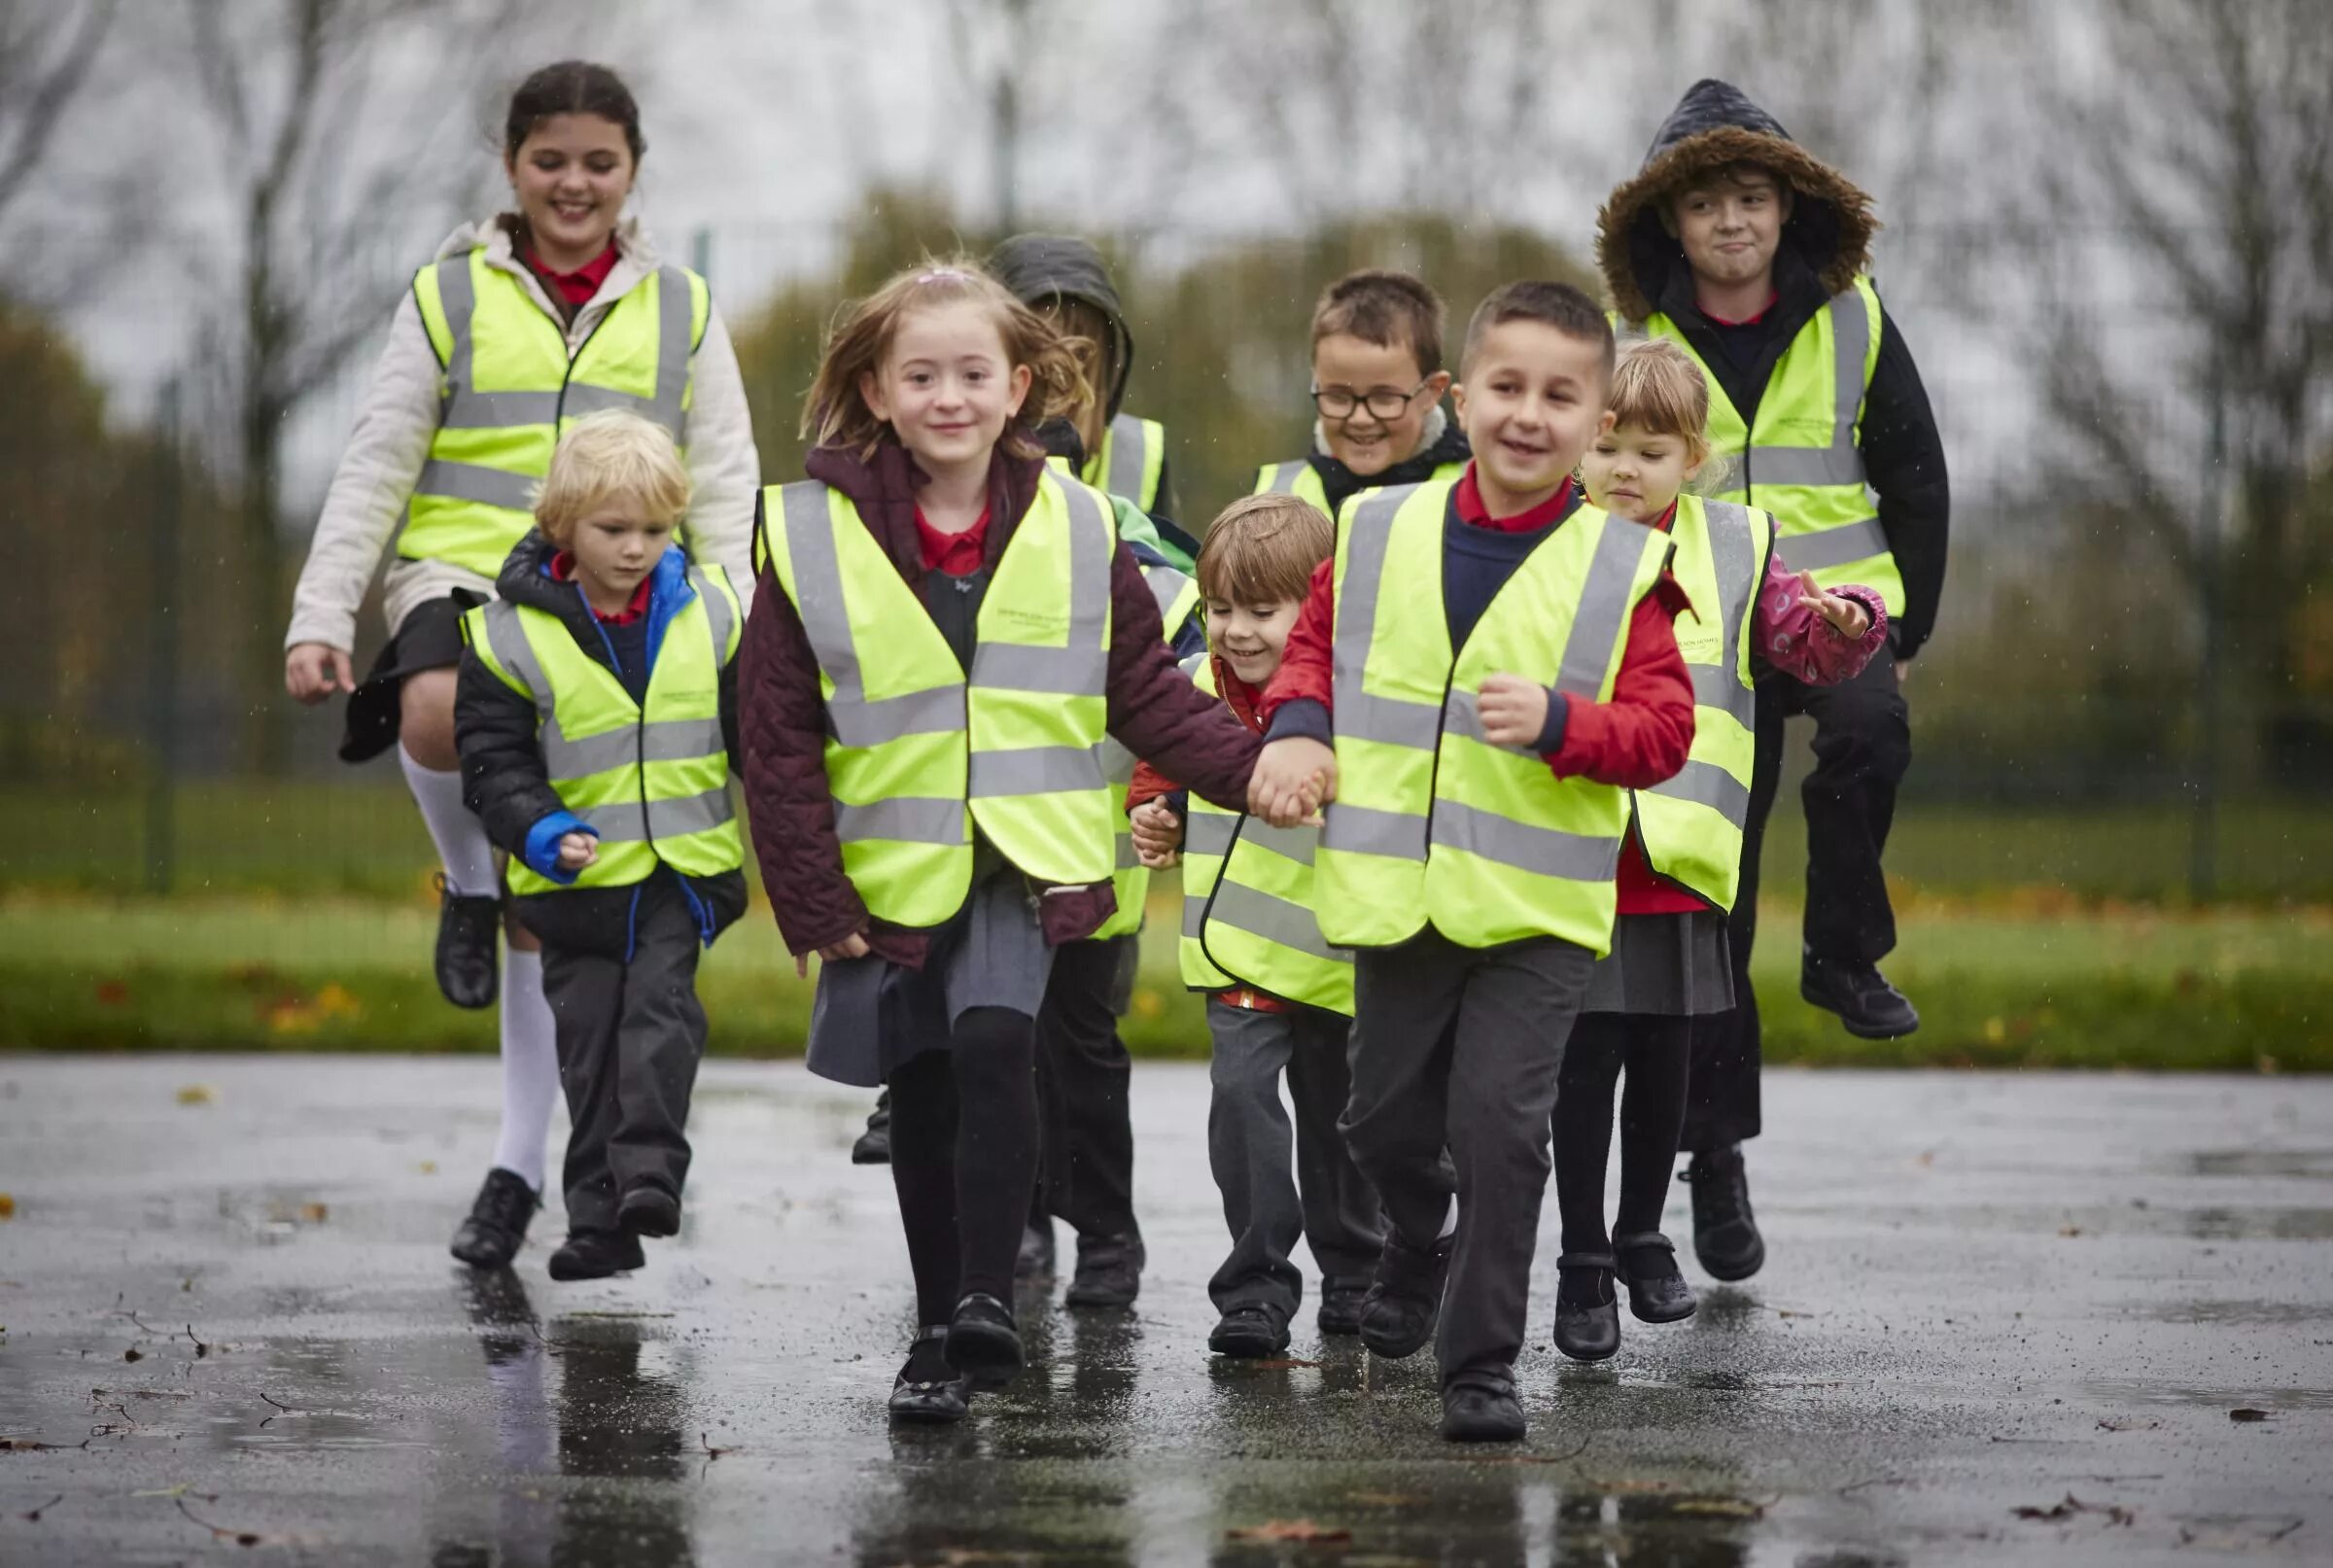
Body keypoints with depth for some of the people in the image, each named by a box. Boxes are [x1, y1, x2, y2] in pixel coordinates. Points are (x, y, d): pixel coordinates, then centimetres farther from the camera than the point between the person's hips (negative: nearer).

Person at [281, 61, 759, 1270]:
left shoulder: (679, 311, 11)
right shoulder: (452, 296, 7)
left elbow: (725, 491, 9)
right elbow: (376, 467, 5)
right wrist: (320, 616, -5)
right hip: (464, 578, -1)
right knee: (439, 714, -38)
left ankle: (520, 1163, 12)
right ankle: (468, 883, -5)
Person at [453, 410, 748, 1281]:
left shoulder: (709, 610, 1)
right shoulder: (511, 631, -7)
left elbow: (755, 735, 9)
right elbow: (493, 760, -5)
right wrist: (547, 834, -20)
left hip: (684, 868, 0)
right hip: (576, 879, 0)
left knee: (659, 1006, -16)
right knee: (589, 1040, 4)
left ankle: (650, 1173, -16)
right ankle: (599, 1218, 10)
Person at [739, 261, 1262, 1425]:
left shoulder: (1076, 528, 0)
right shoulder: (812, 538, -5)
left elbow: (1148, 692, 7)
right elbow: (778, 739, -2)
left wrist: (1257, 766, -7)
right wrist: (812, 902, -5)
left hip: (1027, 862, -1)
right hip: (892, 876, 1)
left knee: (993, 1045, -23)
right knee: (924, 1102, 8)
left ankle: (987, 1301, -21)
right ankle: (939, 1331, 22)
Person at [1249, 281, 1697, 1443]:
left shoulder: (1624, 569, -5)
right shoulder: (1377, 533, 3)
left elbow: (1663, 729, -7)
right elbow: (1312, 643, 17)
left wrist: (1558, 722, -23)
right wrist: (1297, 728, -2)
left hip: (1540, 909, -3)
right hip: (1395, 895, 3)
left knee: (1499, 1123, -12)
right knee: (1386, 1121, 15)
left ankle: (1482, 1362, 1)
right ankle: (1422, 1241, 49)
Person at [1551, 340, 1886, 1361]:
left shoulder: (1731, 550, 5)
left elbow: (1805, 647, 9)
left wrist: (1845, 623, -12)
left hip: (1682, 857, 3)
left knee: (1664, 1062, 14)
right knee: (1585, 1064, 0)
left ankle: (1643, 1238, 31)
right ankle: (1583, 1266, 10)